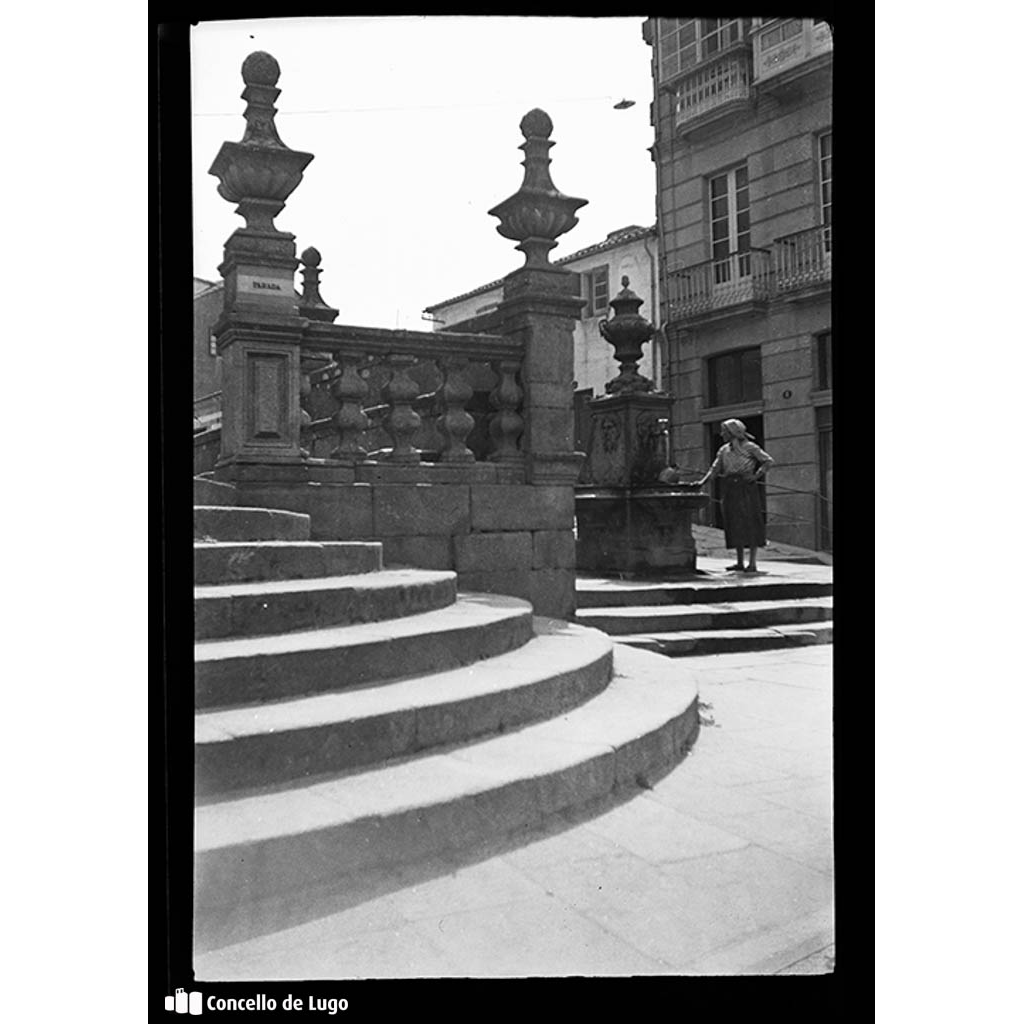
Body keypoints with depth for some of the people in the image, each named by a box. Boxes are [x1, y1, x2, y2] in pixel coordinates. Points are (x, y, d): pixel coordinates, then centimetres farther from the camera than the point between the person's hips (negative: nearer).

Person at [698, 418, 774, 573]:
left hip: (746, 487, -5)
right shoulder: (724, 450, 13)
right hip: (730, 489, 5)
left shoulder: (749, 447, -1)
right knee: (734, 524, 5)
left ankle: (752, 563, -3)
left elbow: (768, 460, -2)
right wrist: (702, 482, -5)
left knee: (750, 523, -5)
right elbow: (714, 469, 8)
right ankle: (739, 562, 12)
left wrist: (756, 475, -12)